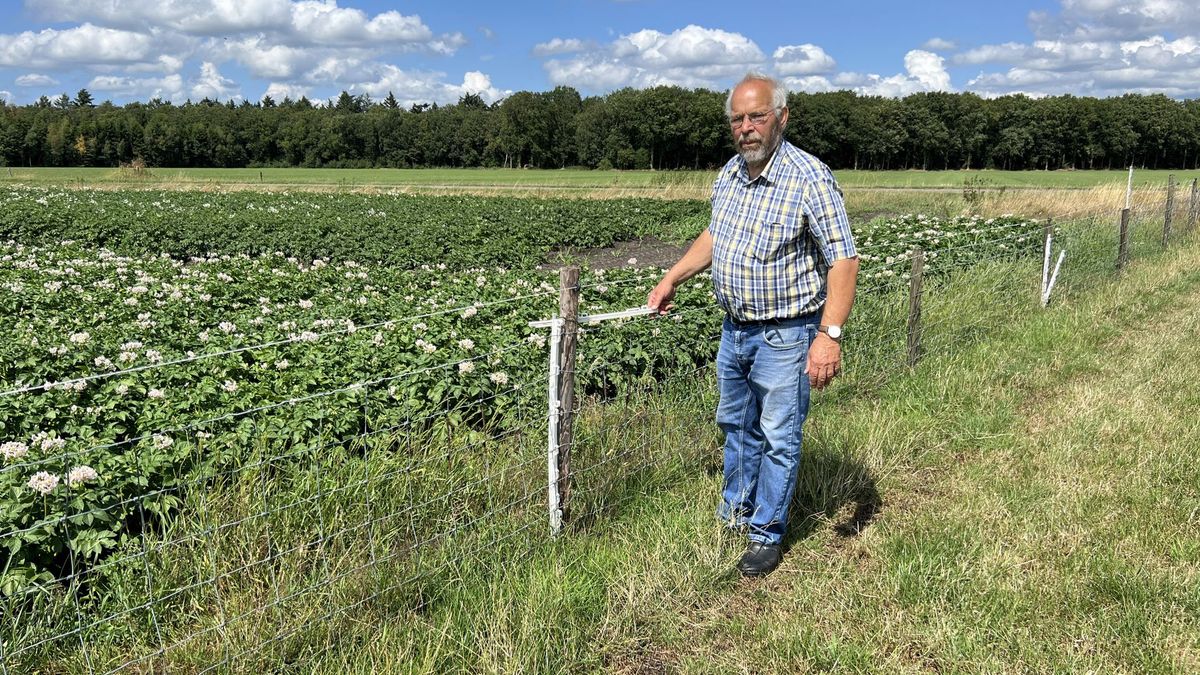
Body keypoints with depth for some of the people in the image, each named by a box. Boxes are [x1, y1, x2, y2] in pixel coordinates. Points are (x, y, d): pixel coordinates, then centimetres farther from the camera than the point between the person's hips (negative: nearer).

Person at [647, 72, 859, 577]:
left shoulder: (810, 178, -19)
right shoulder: (729, 174, 4)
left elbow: (843, 259, -21)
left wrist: (830, 335, -29)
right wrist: (671, 279, 15)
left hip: (785, 335, -7)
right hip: (735, 328, 7)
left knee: (779, 438, 5)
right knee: (736, 425, 22)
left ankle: (767, 535, 20)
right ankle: (735, 510, 41)